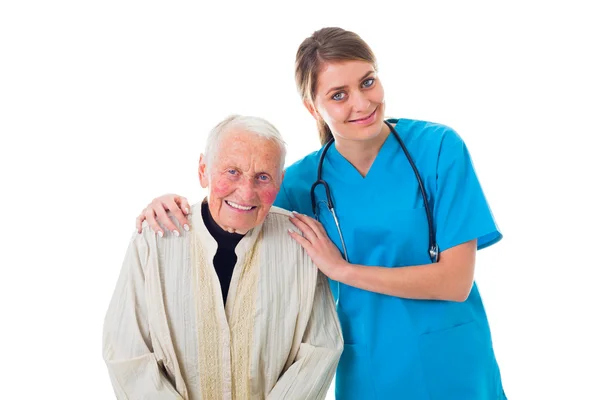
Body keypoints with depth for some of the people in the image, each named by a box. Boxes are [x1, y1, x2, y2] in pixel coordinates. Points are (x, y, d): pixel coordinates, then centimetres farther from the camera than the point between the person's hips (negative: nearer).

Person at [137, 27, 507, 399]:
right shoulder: (306, 179, -6)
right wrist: (178, 207, -12)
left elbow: (456, 281, -16)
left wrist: (343, 269, -16)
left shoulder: (438, 146, -14)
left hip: (454, 367, -2)